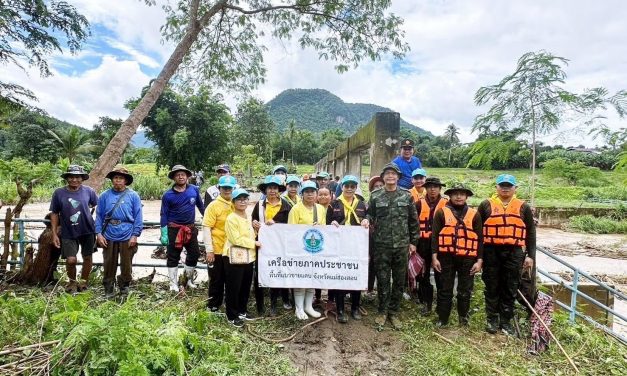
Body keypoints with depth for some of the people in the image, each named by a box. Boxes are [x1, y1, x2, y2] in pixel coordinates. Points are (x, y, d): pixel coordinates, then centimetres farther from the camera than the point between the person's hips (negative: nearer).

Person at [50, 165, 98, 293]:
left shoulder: (88, 191, -7)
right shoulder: (59, 193, -7)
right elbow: (54, 214, 1)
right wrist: (54, 234, 0)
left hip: (88, 231, 1)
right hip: (68, 233, -1)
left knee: (87, 257, 11)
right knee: (71, 260, -6)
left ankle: (84, 281, 33)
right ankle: (72, 281, 23)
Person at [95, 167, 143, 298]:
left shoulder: (133, 196, -2)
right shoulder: (105, 196, 3)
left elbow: (138, 217, -3)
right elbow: (99, 216, 6)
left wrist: (135, 235, -7)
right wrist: (99, 233, -1)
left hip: (127, 237, -1)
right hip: (109, 237, 2)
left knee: (126, 264, 9)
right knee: (109, 264, 12)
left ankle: (124, 286, 28)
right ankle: (108, 288, 28)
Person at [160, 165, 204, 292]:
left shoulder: (194, 190, -2)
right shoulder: (168, 195, -7)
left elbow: (201, 206, 11)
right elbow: (164, 215, -4)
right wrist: (163, 234, -9)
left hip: (191, 229, 3)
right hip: (174, 229, -3)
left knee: (194, 254, 10)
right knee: (173, 257, 5)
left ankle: (188, 279, 31)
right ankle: (173, 283, 18)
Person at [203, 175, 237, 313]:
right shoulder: (213, 205, -10)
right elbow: (206, 228, -12)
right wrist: (209, 250, -16)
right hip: (217, 250, -4)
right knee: (216, 280, 10)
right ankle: (213, 306, 27)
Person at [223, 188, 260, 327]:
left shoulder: (248, 217, 12)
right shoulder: (231, 218, -14)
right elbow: (236, 239, -21)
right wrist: (254, 243, -13)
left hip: (248, 257, 8)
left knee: (245, 287, 16)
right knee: (233, 288, 4)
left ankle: (241, 311, 33)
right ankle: (232, 316, 18)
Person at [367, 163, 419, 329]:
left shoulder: (406, 196, 3)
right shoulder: (375, 196, 1)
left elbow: (413, 221, 7)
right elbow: (369, 215, 9)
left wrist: (413, 241, 5)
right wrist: (366, 220, -14)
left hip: (402, 245, 1)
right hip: (381, 245, -1)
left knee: (399, 280, 10)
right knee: (383, 279, 7)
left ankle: (394, 312, 26)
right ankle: (383, 311, 24)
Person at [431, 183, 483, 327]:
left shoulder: (474, 214, 6)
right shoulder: (441, 212, 1)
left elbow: (479, 238, 6)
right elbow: (435, 235, -1)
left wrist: (479, 260, 0)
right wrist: (434, 257, -7)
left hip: (467, 259, 1)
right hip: (446, 257, -1)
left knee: (465, 291, 12)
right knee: (444, 290, 8)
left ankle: (463, 317, 30)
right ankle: (442, 318, 20)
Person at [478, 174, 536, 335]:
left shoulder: (523, 207, 8)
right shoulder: (486, 205, 4)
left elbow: (530, 233, 9)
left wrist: (530, 255, 2)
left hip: (514, 253, 1)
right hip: (491, 252, -1)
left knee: (510, 289, 8)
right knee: (492, 287, 7)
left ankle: (506, 321, 21)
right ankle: (492, 319, 20)